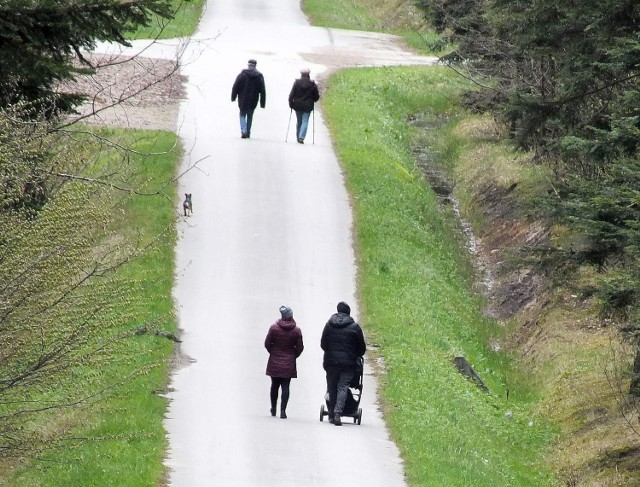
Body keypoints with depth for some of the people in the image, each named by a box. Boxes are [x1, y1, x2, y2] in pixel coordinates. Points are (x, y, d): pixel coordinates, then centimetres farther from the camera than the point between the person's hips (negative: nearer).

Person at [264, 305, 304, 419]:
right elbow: (299, 348, -3)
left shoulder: (274, 328, -9)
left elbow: (267, 343, -4)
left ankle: (273, 408, 25)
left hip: (274, 363, 1)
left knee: (275, 385, 15)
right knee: (285, 387, 1)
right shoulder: (296, 330, -8)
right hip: (289, 364, 0)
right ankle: (283, 410, -7)